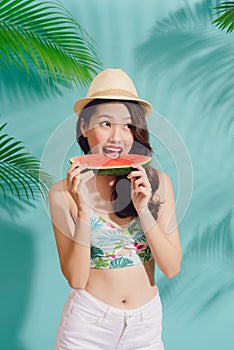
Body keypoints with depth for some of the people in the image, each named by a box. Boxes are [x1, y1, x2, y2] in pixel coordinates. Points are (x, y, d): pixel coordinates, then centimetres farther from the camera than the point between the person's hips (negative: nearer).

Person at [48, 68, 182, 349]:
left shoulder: (157, 183, -7)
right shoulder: (63, 193, -11)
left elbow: (172, 268, -8)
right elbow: (76, 279, -13)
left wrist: (143, 210, -20)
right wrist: (83, 210, -24)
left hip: (147, 323, 2)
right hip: (88, 322, -2)